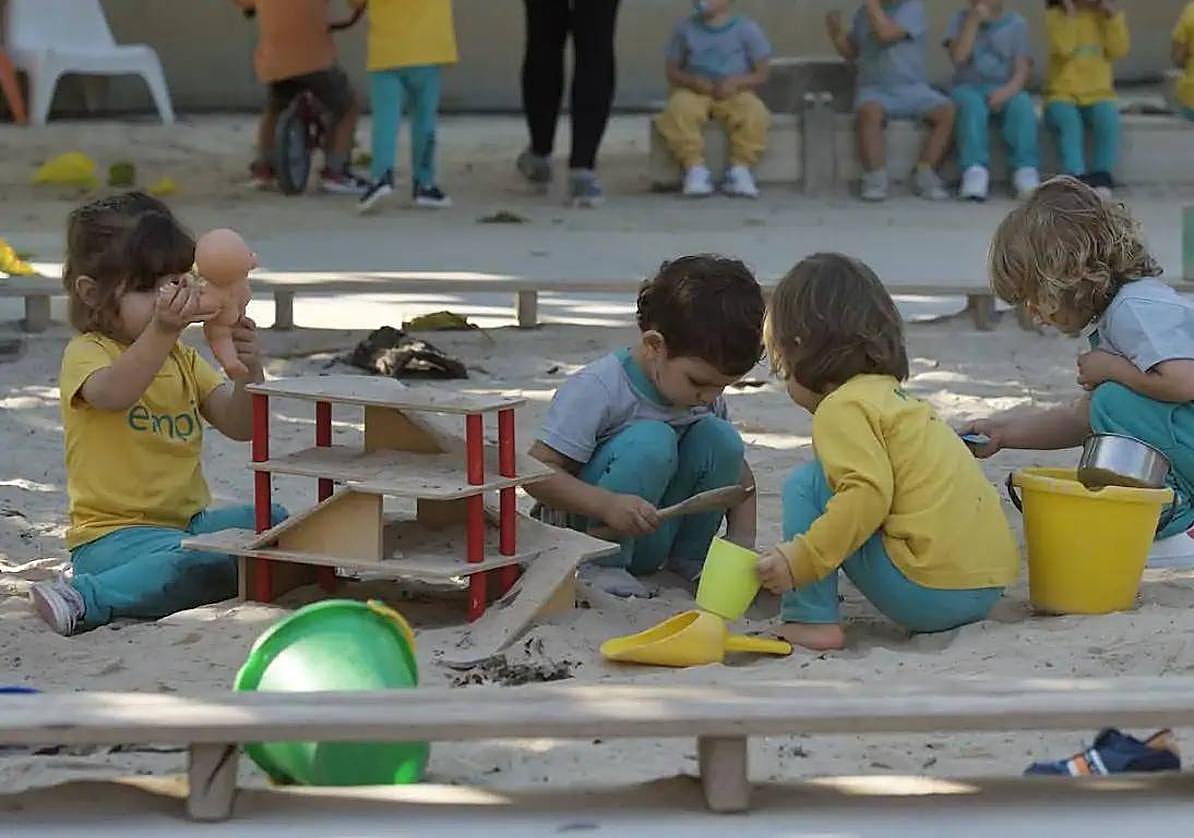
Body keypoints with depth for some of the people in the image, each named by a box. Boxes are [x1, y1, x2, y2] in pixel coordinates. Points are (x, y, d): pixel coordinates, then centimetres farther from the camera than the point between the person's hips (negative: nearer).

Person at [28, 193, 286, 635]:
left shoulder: (184, 359, 16)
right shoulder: (85, 353, -7)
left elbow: (238, 426, 7)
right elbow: (113, 393, -31)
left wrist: (249, 372, -14)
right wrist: (163, 330, -46)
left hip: (188, 523, 8)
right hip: (111, 535, -8)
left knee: (272, 523, -11)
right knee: (197, 564, -34)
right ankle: (84, 597, -26)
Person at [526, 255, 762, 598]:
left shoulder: (707, 396, -1)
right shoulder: (597, 389, -22)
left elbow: (737, 471, 10)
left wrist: (742, 541, -8)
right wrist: (607, 505, -39)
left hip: (653, 539, 6)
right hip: (580, 528, -6)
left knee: (720, 438, -14)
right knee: (651, 441, -31)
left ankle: (690, 557, 0)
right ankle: (599, 566, -20)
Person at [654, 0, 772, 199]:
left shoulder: (747, 29, 3)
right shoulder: (685, 29, 8)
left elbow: (761, 74, 3)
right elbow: (672, 72, 10)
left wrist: (736, 82, -17)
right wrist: (693, 81, -12)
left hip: (734, 94, -1)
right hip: (694, 93, 1)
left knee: (754, 112, -34)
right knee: (679, 108, -34)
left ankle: (740, 168, -19)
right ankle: (695, 167, -26)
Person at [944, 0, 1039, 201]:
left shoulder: (1016, 23, 5)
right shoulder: (961, 19, 5)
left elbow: (1022, 68, -3)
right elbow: (958, 56, -12)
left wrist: (1008, 90, -23)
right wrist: (974, 21, -15)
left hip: (1005, 89, 1)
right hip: (969, 87, -1)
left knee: (1022, 105, -33)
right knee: (972, 104, -36)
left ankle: (1026, 171, -39)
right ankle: (975, 172, -47)